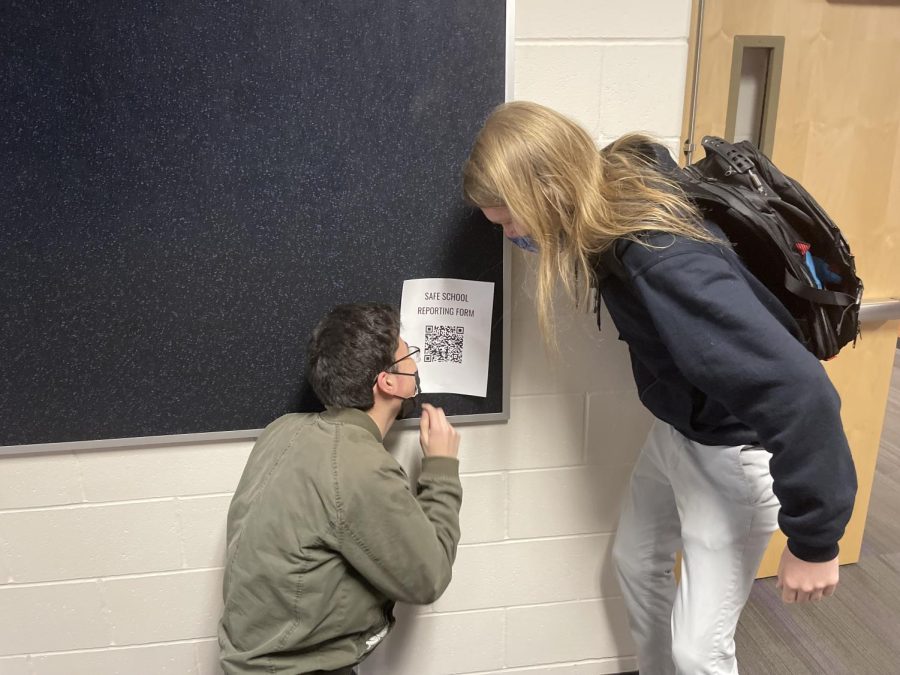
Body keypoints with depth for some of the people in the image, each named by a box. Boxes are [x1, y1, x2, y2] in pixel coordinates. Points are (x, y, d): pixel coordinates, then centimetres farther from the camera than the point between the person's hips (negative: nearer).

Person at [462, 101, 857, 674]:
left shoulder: (665, 263, -39)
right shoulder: (617, 189, -13)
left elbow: (798, 390, -37)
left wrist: (814, 540, -28)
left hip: (736, 447, -8)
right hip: (676, 429, 9)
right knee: (638, 563, 24)